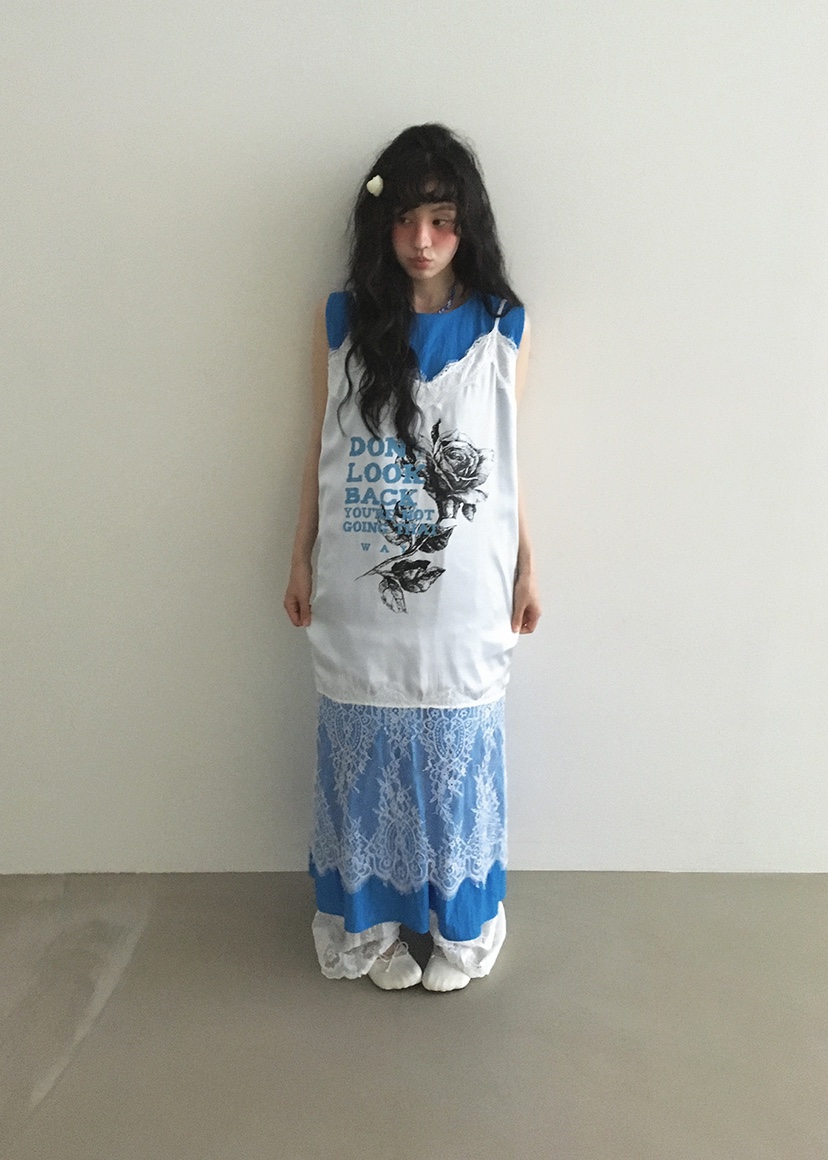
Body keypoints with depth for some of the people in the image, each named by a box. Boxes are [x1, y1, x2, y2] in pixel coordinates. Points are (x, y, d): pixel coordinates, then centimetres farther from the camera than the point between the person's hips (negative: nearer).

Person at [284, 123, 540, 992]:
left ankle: (458, 920, 36)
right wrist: (301, 559, 7)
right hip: (360, 592, 1)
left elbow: (507, 459, 5)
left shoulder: (503, 327, 0)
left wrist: (526, 569, 7)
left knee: (458, 752, 11)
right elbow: (321, 449, 6)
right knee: (365, 751, 12)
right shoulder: (340, 320, 1)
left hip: (463, 594, 0)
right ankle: (370, 920, 36)